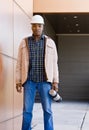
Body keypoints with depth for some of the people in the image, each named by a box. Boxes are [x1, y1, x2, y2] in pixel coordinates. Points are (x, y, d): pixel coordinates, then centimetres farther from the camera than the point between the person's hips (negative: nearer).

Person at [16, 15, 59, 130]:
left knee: (47, 110, -3)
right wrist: (18, 81, 1)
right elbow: (19, 63, 6)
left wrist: (55, 81, -1)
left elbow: (54, 63, 5)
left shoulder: (50, 42, 5)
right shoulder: (24, 42, 6)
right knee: (27, 110, -1)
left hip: (45, 81, 0)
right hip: (29, 81, 1)